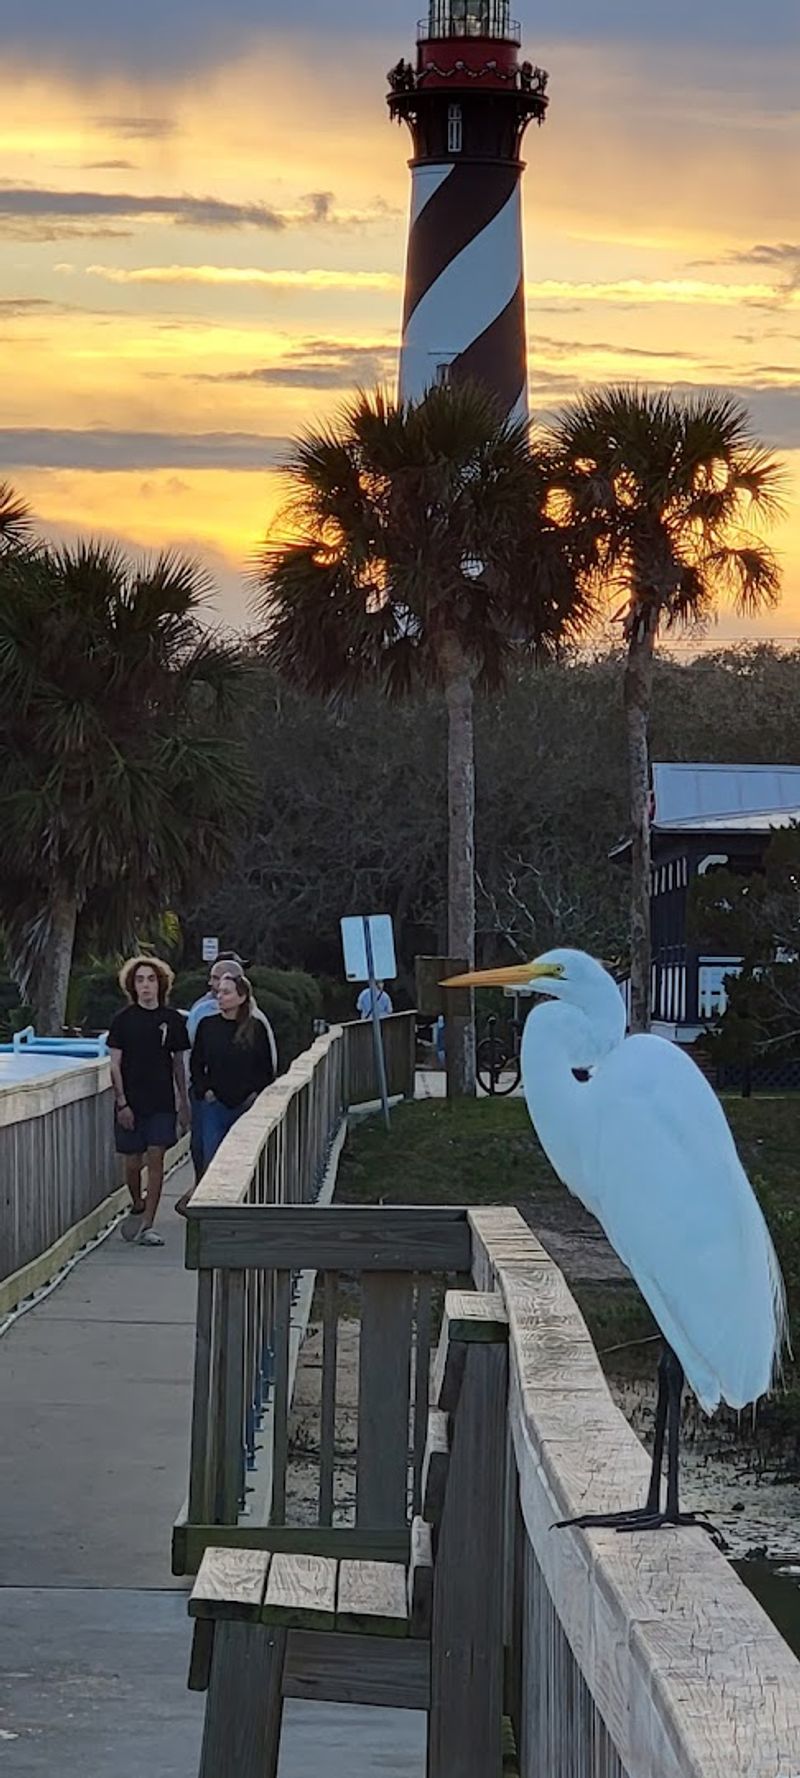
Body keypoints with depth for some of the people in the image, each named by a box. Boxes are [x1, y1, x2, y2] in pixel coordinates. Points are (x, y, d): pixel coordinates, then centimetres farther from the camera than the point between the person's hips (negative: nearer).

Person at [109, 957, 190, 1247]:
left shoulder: (172, 1020, 4)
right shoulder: (124, 1020, -1)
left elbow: (178, 1063, 11)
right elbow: (115, 1065, -1)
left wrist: (183, 1103, 11)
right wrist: (121, 1102, -8)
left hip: (162, 1103, 1)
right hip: (131, 1103, -1)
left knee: (156, 1159, -7)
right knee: (133, 1162, 5)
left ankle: (147, 1226, -5)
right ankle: (137, 1207, 33)